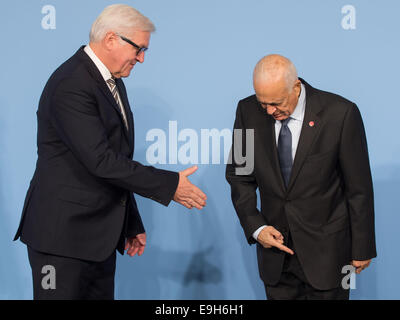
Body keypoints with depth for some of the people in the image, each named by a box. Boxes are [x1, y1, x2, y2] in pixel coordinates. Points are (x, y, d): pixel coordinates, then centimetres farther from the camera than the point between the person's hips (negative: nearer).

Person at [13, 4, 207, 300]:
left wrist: (132, 224, 19)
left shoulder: (113, 81, 13)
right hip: (63, 234, -9)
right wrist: (169, 185, -18)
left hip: (100, 237, 9)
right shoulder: (70, 85, -18)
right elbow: (100, 161, -25)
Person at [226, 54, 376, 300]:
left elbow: (359, 188, -8)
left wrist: (362, 248, -3)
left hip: (325, 250, -3)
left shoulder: (340, 113, -16)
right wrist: (255, 227, -7)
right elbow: (239, 175, 5)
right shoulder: (248, 111, -6)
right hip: (275, 241, 3)